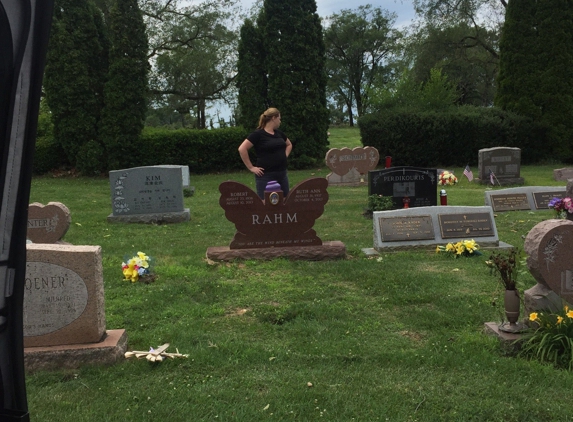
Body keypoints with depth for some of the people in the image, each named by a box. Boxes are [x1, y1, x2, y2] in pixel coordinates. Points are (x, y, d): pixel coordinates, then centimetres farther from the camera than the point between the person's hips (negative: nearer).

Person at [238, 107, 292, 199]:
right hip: (266, 176, -7)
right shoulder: (258, 134, -9)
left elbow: (289, 145, 30)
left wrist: (285, 156, 12)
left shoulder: (279, 133, 12)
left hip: (282, 174, 7)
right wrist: (251, 167, -14)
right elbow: (242, 149, -15)